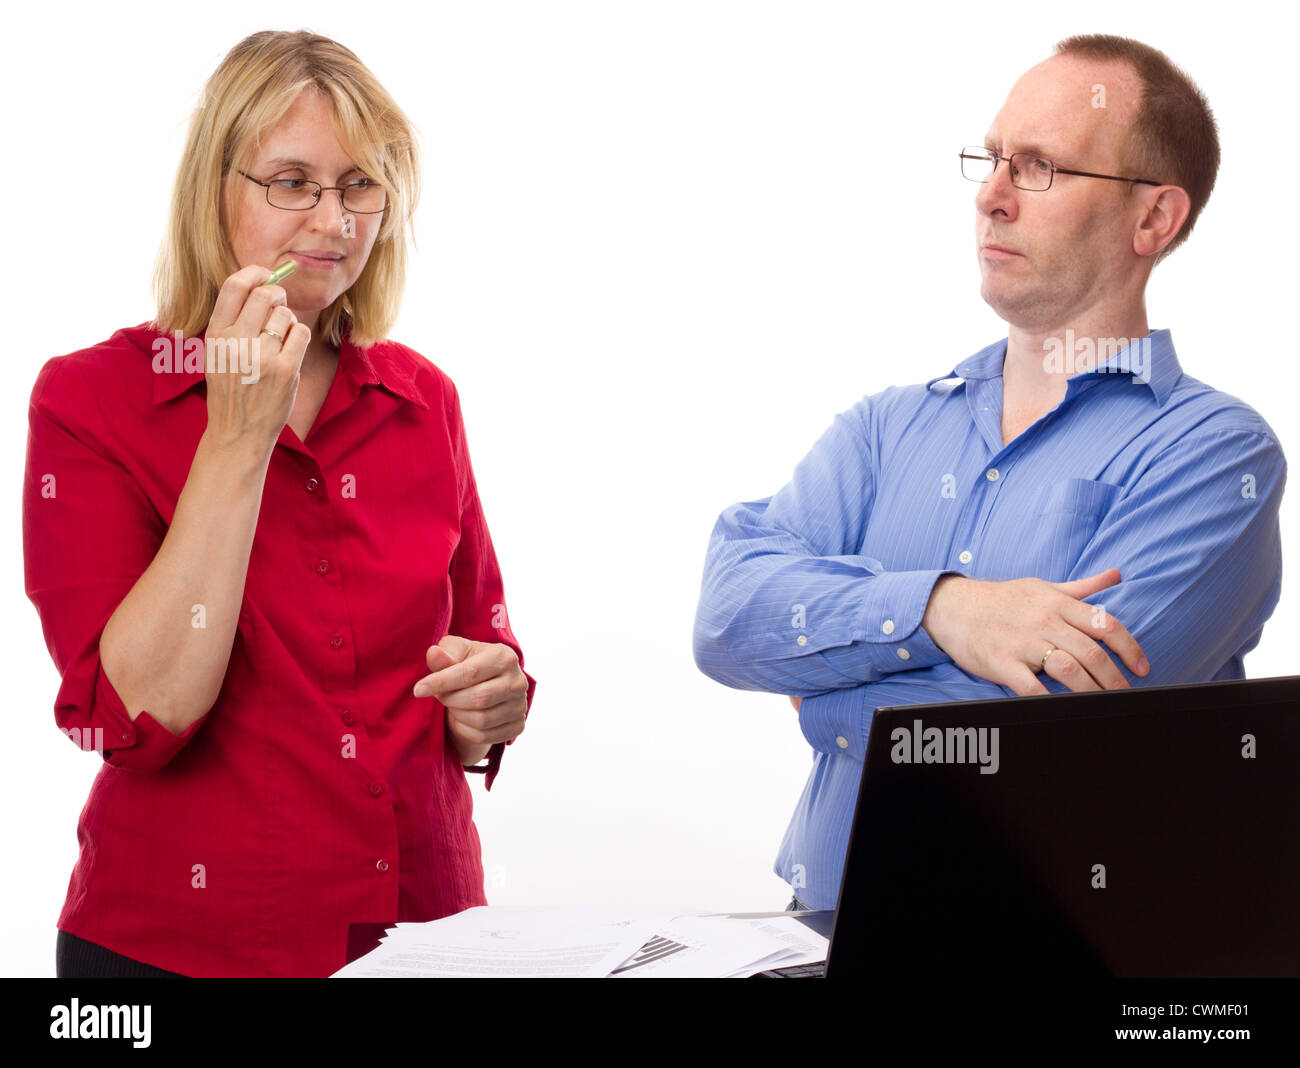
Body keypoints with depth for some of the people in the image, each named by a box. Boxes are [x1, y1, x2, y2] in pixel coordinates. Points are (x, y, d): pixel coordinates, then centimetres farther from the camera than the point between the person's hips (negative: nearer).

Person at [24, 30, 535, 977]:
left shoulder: (423, 401, 4)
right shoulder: (90, 398, -9)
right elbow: (139, 715, -19)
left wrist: (489, 706, -8)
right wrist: (239, 437, -21)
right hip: (183, 944, -4)